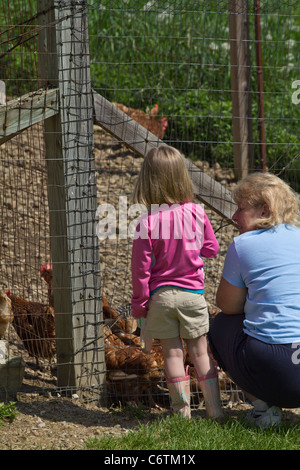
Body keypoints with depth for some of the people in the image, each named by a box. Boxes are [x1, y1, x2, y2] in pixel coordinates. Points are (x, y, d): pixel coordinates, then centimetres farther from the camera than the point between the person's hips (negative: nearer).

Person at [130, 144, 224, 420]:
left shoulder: (147, 222, -14)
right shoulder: (196, 213, -7)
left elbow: (141, 267, -11)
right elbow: (211, 248, 6)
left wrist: (139, 301, -1)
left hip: (161, 295, -2)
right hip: (193, 293, 2)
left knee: (172, 352, 7)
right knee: (200, 350, 10)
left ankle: (183, 410, 11)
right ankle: (214, 408, 13)